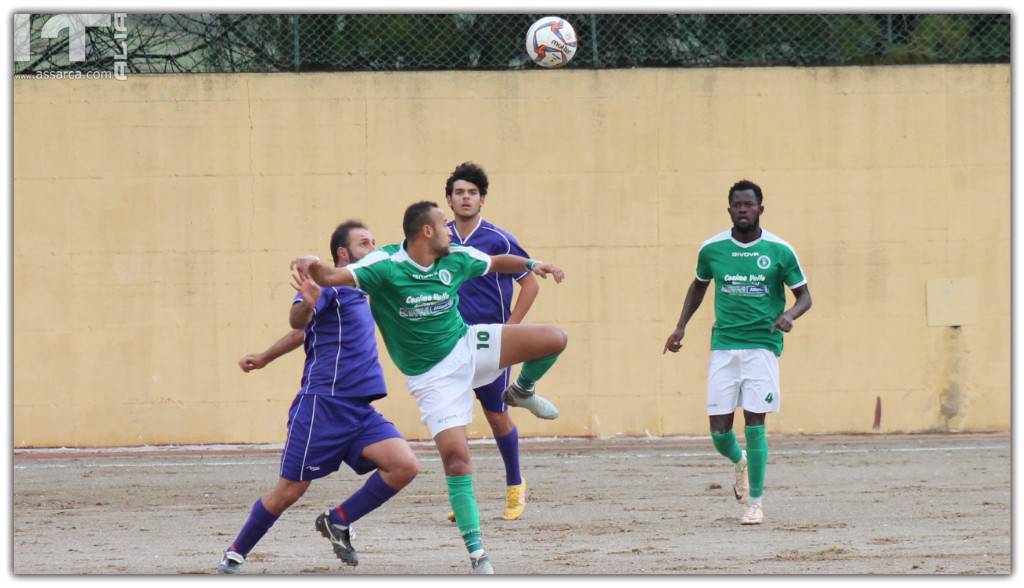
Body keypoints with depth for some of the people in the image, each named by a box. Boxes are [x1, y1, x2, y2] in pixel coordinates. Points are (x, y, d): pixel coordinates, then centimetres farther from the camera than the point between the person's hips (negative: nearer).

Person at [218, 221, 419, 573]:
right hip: (322, 406, -7)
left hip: (359, 411, 7)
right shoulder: (330, 285, -7)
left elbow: (304, 332, 29)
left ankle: (337, 522, 3)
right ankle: (235, 555, 16)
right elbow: (299, 322, -28)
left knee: (404, 466, -13)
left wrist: (265, 358, 35)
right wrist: (307, 303, -49)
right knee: (290, 490, -3)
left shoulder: (357, 291, 19)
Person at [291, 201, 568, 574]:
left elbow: (497, 263, 16)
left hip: (468, 345, 5)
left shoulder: (456, 260, -4)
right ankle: (476, 553, -7)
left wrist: (531, 264, 3)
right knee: (455, 456, -16)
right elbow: (330, 277, -32)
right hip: (433, 375, -5)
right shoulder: (385, 267, -20)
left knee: (554, 339, -7)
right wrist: (312, 266, -52)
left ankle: (523, 391, 27)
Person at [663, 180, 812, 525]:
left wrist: (790, 315, -16)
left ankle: (756, 503, 1)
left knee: (754, 423, -11)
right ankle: (740, 461, 35)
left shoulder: (779, 251, -3)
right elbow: (699, 285, 22)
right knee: (719, 431, -2)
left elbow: (804, 295, 5)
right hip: (723, 346, 2)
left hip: (762, 345, -2)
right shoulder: (712, 249, 3)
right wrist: (681, 326, 14)